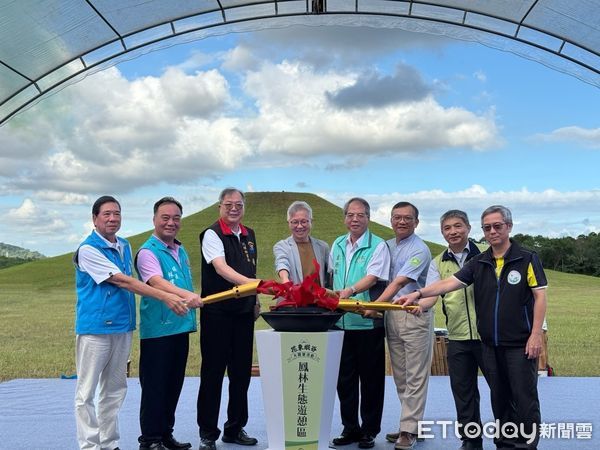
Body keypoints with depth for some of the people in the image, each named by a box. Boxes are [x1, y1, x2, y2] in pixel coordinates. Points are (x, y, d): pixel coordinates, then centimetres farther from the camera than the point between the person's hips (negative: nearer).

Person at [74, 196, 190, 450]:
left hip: (122, 327, 7)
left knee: (115, 389, 12)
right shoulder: (88, 250, -11)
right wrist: (166, 297, -21)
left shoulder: (125, 247, 12)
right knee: (86, 391, 0)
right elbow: (123, 281, -17)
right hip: (94, 328, -7)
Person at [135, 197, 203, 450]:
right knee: (155, 386, 1)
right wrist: (186, 295, -42)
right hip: (157, 330, -7)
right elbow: (158, 283, -28)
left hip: (181, 327, 8)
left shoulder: (181, 251, 14)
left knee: (174, 385, 14)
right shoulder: (148, 252, -11)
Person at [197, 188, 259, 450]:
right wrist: (250, 282, -39)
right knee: (212, 374, 2)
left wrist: (255, 300, 14)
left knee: (241, 373, 12)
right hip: (217, 313, -6)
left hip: (244, 313, 6)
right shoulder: (212, 234, -10)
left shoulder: (249, 235, 13)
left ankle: (235, 429, 25)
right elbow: (221, 268, -25)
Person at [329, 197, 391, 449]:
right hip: (341, 322, 5)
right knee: (345, 378, 10)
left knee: (371, 379, 4)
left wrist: (350, 290, -33)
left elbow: (372, 277, -19)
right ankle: (349, 428, 22)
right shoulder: (337, 245, 12)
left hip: (368, 322, -5)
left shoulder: (378, 246, -6)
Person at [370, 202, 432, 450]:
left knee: (415, 376, -3)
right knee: (400, 375, 12)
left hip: (415, 315, -7)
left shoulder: (419, 250, -9)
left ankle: (409, 430, 1)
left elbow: (399, 282, -19)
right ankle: (411, 423, 23)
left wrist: (375, 306, -26)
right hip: (391, 315, 7)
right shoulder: (387, 246, 14)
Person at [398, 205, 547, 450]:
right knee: (499, 397, 13)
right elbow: (451, 282, -2)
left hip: (520, 344, -4)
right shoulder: (479, 263, 7)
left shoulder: (527, 259, -4)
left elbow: (540, 296, -6)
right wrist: (418, 293, -14)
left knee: (524, 397, 1)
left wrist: (536, 334, -11)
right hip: (490, 344, 5)